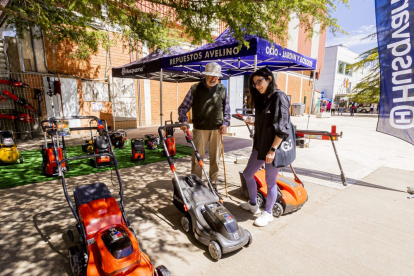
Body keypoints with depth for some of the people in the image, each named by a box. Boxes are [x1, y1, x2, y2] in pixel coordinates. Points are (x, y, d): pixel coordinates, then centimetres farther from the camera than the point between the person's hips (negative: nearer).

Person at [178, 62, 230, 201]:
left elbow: (226, 110, 13)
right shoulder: (195, 88, 1)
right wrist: (183, 120, -15)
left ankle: (213, 188, 23)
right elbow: (183, 107, 2)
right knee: (197, 159, 2)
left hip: (217, 130, 2)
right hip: (200, 129, -2)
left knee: (215, 160, 9)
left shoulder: (222, 90, 7)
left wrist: (225, 123, -2)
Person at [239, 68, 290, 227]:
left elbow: (282, 128, -19)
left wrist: (273, 150, -22)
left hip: (273, 148, -9)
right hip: (259, 145, 9)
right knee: (247, 174, 17)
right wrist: (253, 123, 26)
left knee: (270, 182, 6)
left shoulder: (279, 98, -14)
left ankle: (268, 213, 27)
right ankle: (253, 204, 38)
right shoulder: (262, 99, 11)